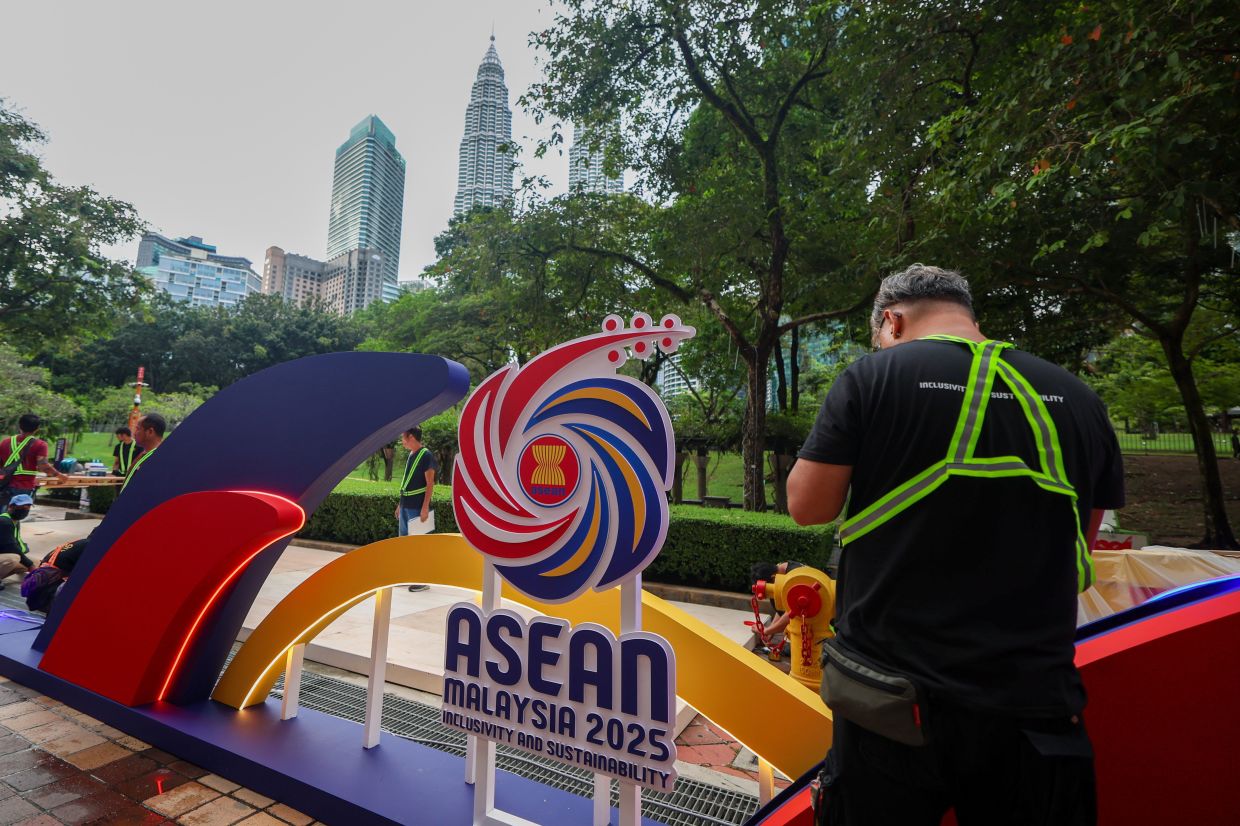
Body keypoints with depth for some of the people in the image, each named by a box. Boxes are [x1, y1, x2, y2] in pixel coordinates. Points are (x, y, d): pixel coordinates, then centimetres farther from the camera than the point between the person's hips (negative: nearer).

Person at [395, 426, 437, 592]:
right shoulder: (411, 455, 13)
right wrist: (400, 504, 19)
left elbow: (430, 483, -16)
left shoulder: (426, 455, -13)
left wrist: (425, 507, -20)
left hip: (418, 508, -9)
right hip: (406, 506, 9)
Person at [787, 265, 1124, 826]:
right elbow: (1082, 542, 13)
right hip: (1033, 703, 3)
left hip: (894, 696, -3)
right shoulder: (1076, 398, 3)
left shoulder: (872, 376, -9)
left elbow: (807, 505, -8)